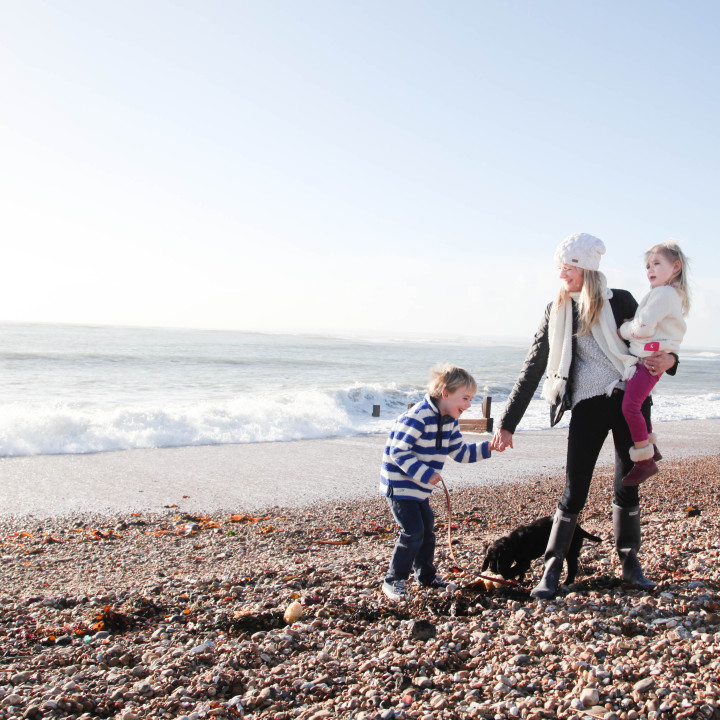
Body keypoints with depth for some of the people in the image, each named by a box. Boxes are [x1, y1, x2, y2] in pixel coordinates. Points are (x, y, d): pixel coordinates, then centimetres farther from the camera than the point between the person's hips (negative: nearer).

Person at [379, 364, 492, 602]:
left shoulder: (449, 421, 4)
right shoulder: (417, 418, -26)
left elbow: (461, 452, 10)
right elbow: (398, 452, -26)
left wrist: (487, 447, -2)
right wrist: (425, 473, -29)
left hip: (420, 488, 9)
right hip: (399, 485, -9)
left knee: (427, 530, 17)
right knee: (413, 532, -13)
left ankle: (426, 575, 36)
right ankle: (394, 581, 1)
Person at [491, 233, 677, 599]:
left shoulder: (620, 301, 2)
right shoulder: (556, 312, 5)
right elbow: (532, 370, 4)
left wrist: (668, 359, -12)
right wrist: (507, 424, 2)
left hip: (631, 398, 1)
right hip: (588, 405, 0)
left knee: (628, 487, 9)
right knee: (574, 491, -4)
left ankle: (630, 563, 26)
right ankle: (551, 570, 8)